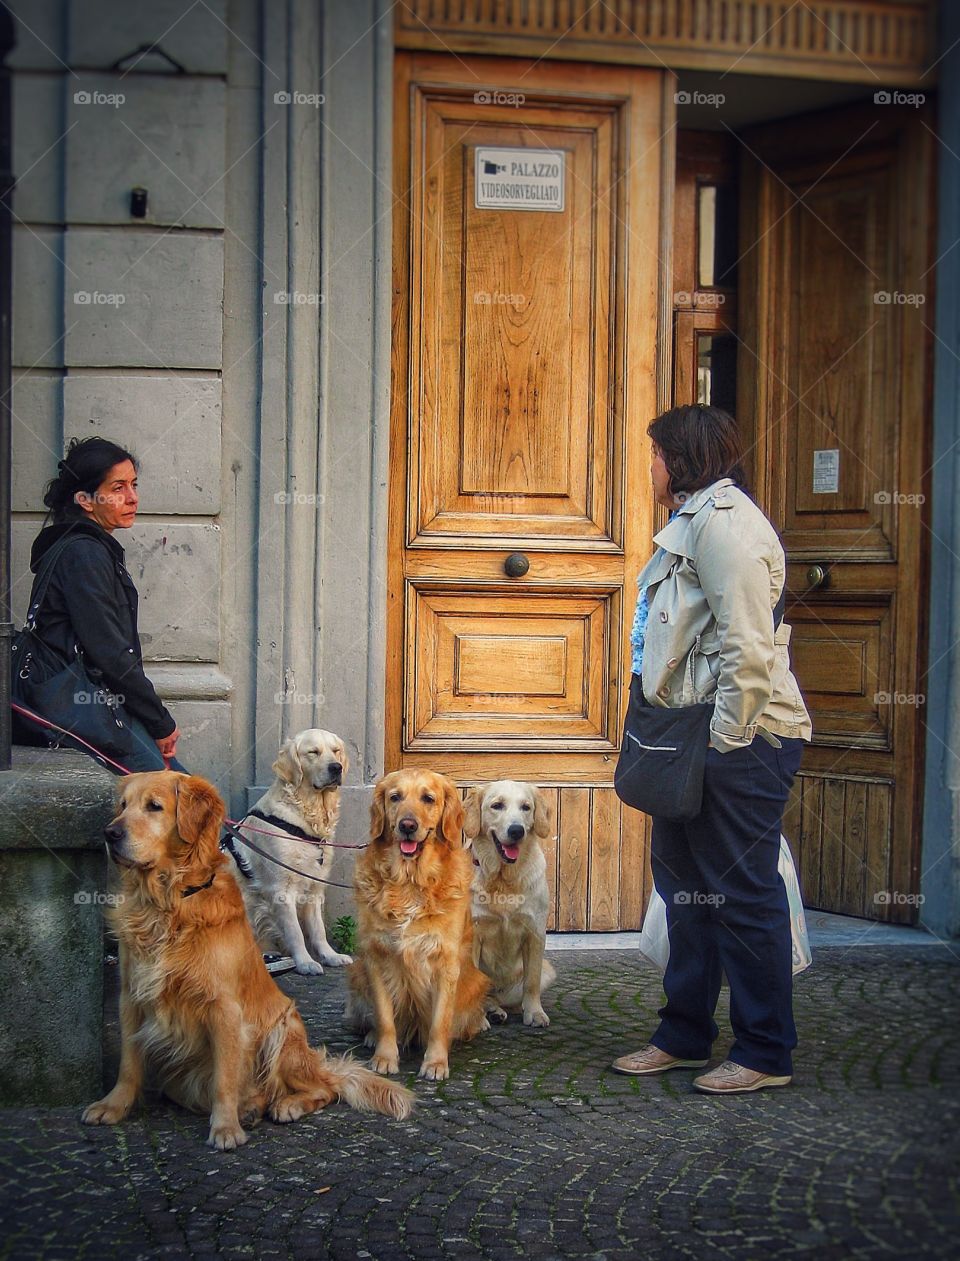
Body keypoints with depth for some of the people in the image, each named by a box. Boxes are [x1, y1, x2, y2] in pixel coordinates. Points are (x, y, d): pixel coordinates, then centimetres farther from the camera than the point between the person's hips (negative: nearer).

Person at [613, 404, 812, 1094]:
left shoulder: (722, 519, -15)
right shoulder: (693, 520, 18)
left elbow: (748, 648, -22)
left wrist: (726, 741, -19)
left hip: (742, 742, -11)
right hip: (698, 736, 11)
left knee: (743, 893, -3)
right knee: (686, 887, 16)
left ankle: (766, 1053, 8)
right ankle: (684, 1036, 27)